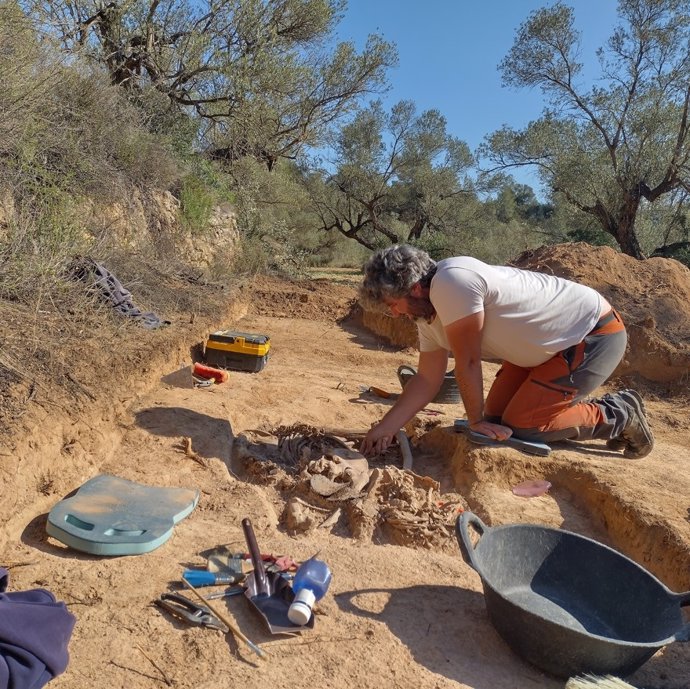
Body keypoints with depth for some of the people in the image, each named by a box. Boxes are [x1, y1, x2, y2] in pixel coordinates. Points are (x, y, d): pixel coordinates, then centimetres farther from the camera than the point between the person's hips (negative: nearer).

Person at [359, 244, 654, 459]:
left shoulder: (450, 282, -30)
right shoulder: (427, 312, 0)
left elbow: (467, 362, -23)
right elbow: (427, 379, 2)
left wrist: (476, 420, -11)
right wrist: (385, 427, -2)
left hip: (594, 334, -9)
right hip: (551, 343, 9)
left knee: (521, 425, -13)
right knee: (497, 415, 7)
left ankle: (621, 414, 8)